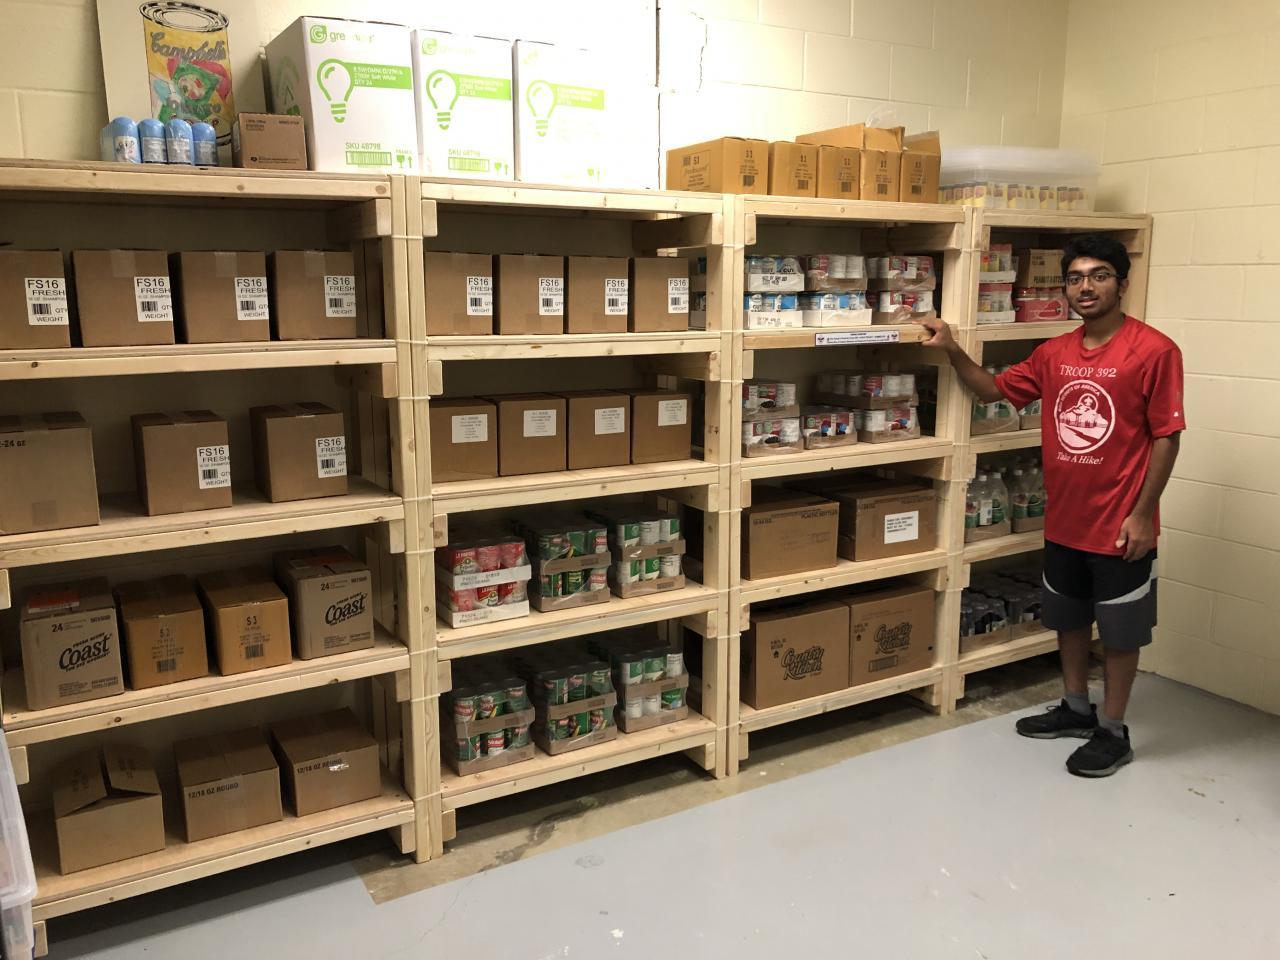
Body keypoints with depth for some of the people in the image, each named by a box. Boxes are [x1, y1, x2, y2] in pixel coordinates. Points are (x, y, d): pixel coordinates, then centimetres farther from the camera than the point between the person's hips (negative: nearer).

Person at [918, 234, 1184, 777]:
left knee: (1119, 630, 9)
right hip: (1063, 520, 6)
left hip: (1119, 524, -6)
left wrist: (1142, 514, -15)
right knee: (1067, 618, 19)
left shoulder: (1154, 350, -13)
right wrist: (953, 352, -2)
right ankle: (1076, 708, 39)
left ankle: (1113, 732, 24)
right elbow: (993, 391, 14)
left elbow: (1166, 436, -12)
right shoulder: (1054, 353, 4)